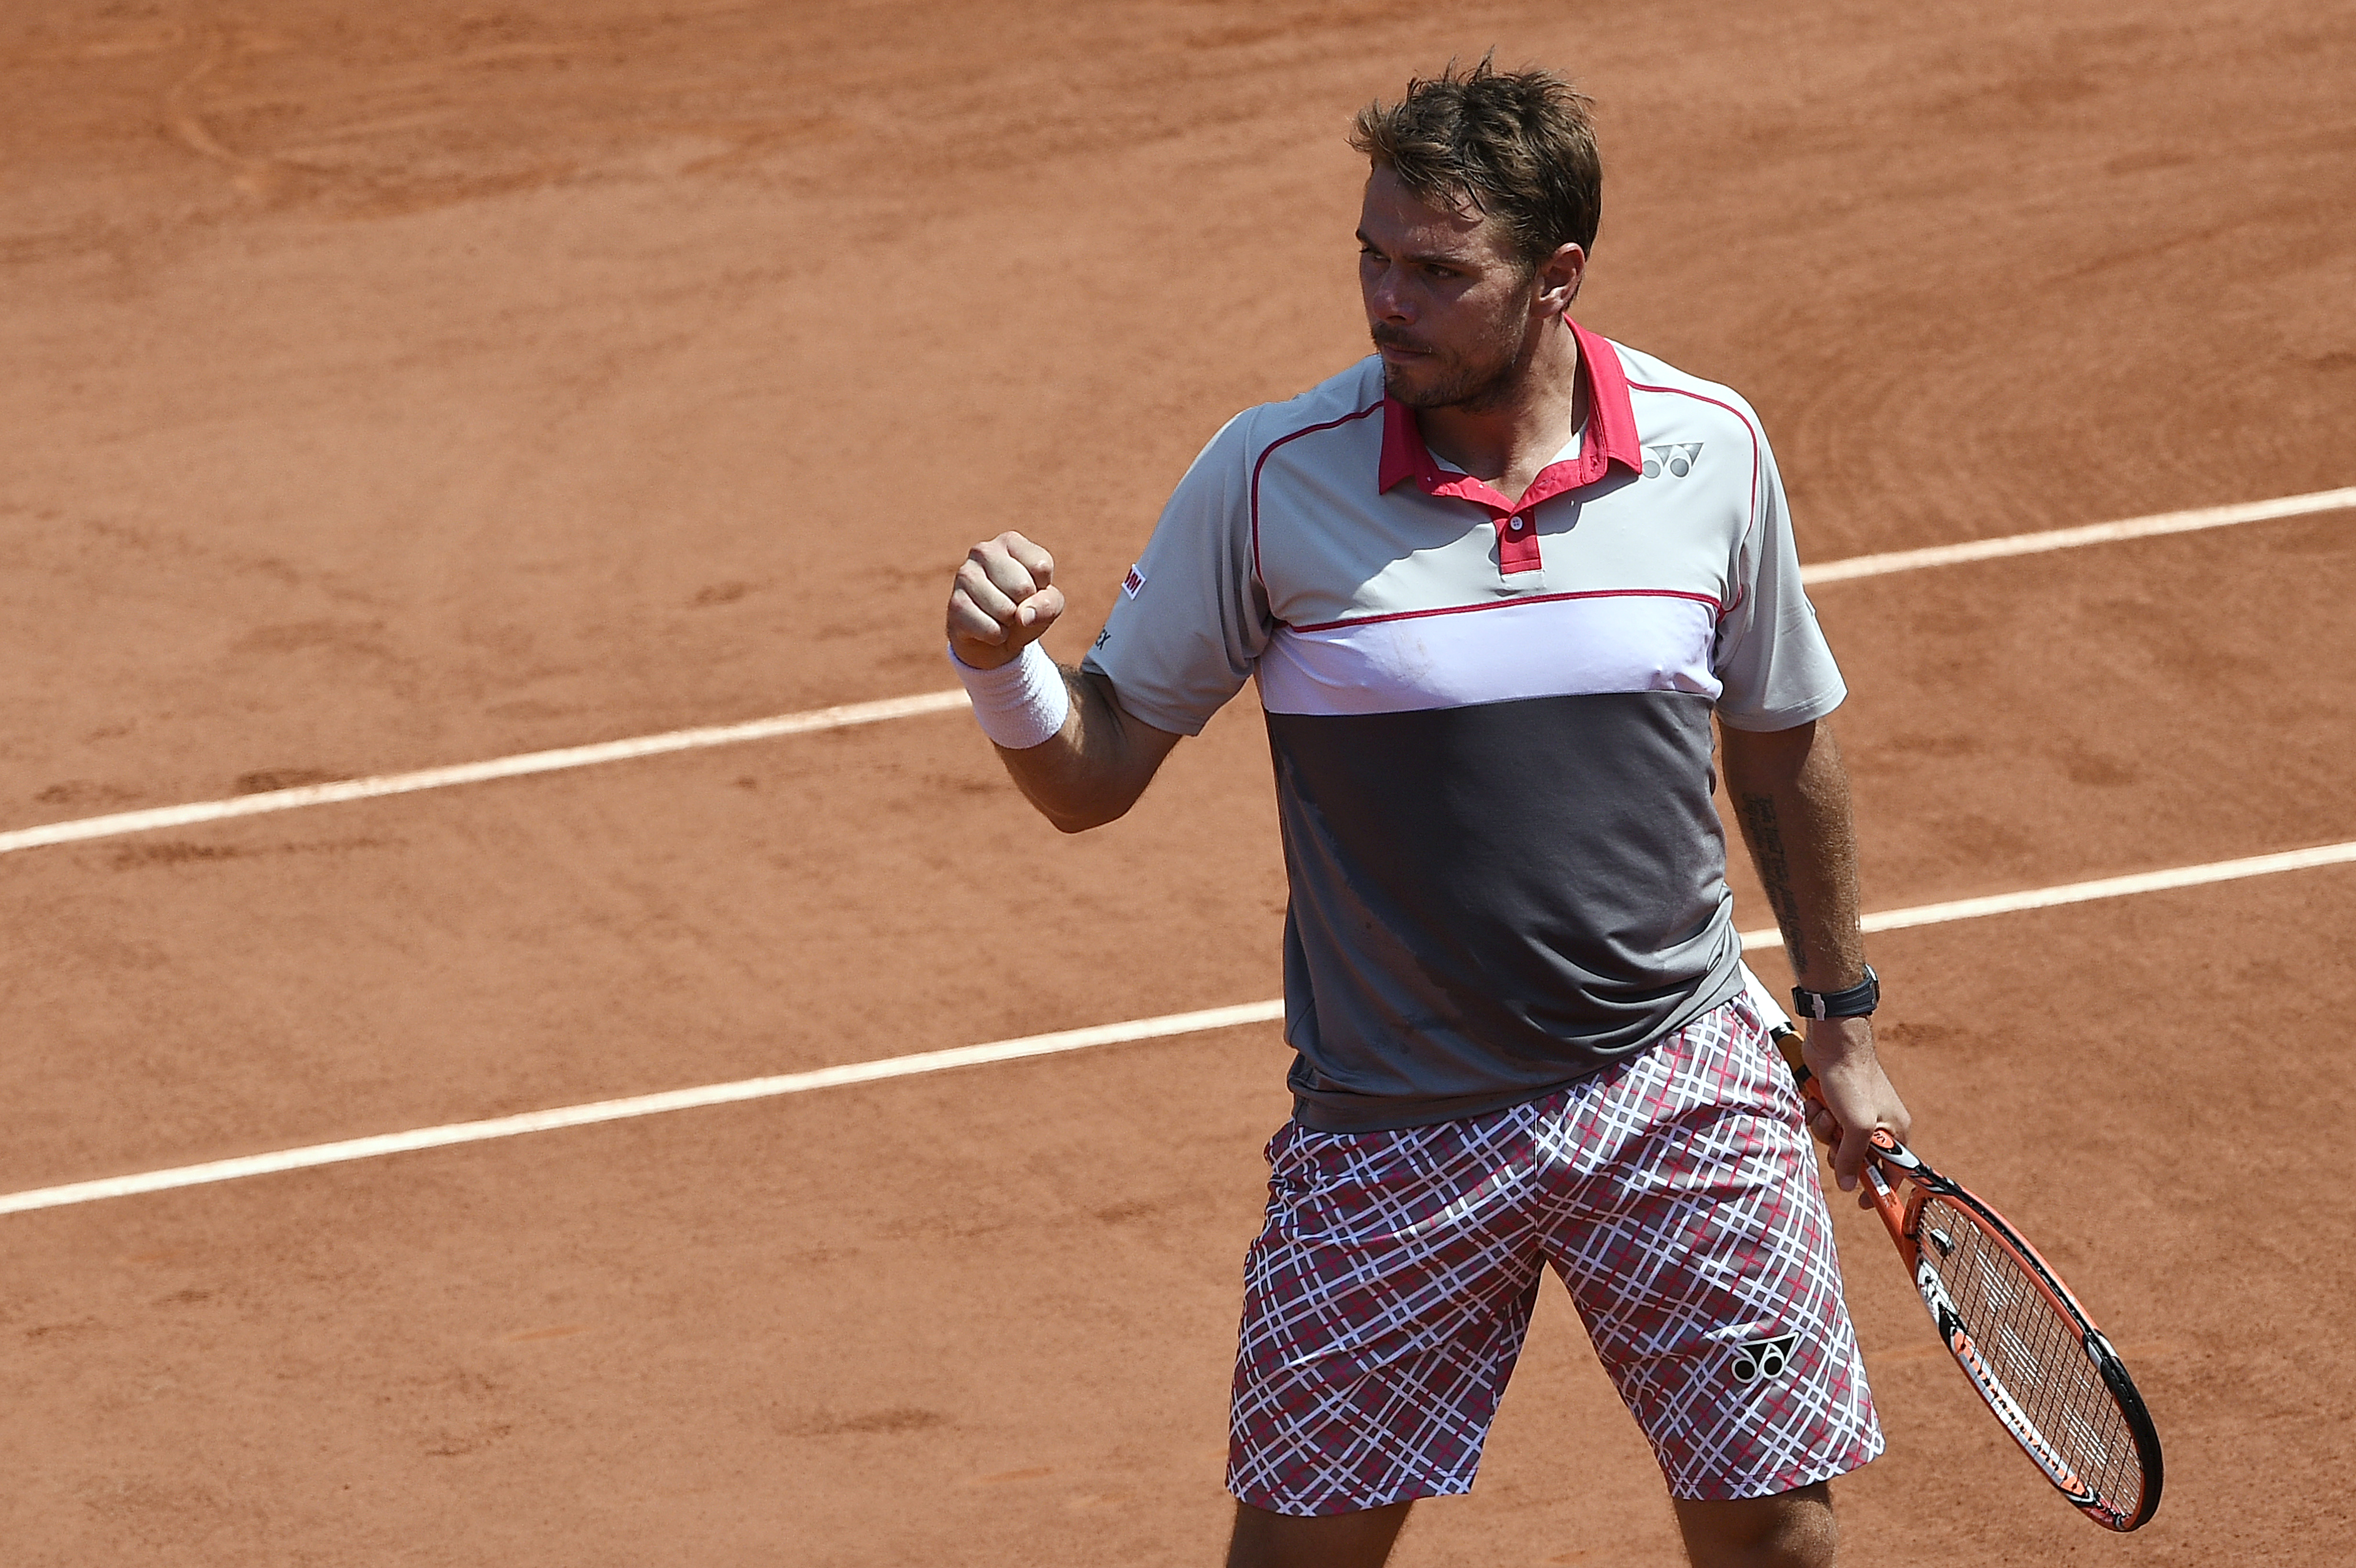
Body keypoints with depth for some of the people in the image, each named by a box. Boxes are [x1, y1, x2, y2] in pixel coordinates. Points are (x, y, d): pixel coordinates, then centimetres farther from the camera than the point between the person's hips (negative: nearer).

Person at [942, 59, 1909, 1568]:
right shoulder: (1273, 476, -11)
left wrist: (1844, 1022, 18)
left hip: (1683, 1088, 2)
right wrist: (1007, 667, -26)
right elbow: (1095, 778, -5)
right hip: (1393, 1134, -1)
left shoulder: (1712, 450, -4)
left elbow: (1784, 745, 12)